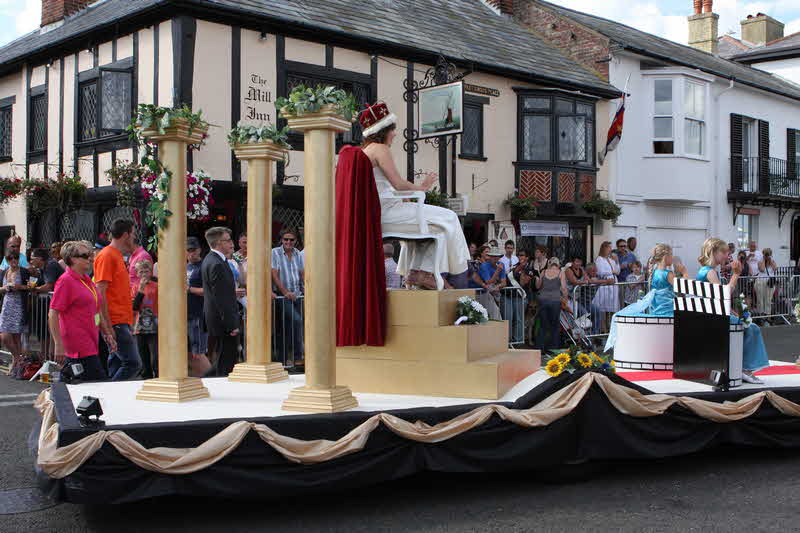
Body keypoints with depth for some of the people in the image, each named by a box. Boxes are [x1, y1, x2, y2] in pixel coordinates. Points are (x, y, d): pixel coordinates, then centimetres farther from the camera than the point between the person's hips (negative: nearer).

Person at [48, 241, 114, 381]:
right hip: (79, 347, -9)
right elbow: (53, 315, -15)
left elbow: (97, 311, 25)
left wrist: (107, 334, 21)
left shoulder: (87, 279, 16)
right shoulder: (65, 281, -10)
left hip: (91, 342, 9)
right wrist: (59, 344, -20)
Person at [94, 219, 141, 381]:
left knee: (116, 365, 11)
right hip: (115, 323, -10)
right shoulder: (107, 256, -11)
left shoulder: (117, 256, 19)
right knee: (133, 363, -12)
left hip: (121, 322, 10)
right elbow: (101, 293, -17)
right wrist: (108, 326, -20)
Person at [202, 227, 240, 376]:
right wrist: (231, 325, -21)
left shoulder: (210, 260, 13)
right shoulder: (216, 264, -20)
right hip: (223, 320, -11)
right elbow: (221, 298, -22)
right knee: (226, 365, -6)